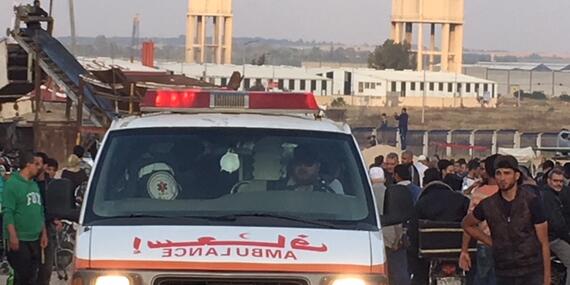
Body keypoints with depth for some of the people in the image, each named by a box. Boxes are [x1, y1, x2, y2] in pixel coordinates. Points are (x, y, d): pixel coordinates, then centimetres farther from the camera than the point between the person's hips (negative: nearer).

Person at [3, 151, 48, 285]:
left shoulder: (34, 185, 15)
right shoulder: (12, 184, -9)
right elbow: (8, 212, -15)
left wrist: (44, 233, 15)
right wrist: (13, 236, -21)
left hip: (35, 239, 8)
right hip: (19, 240, -8)